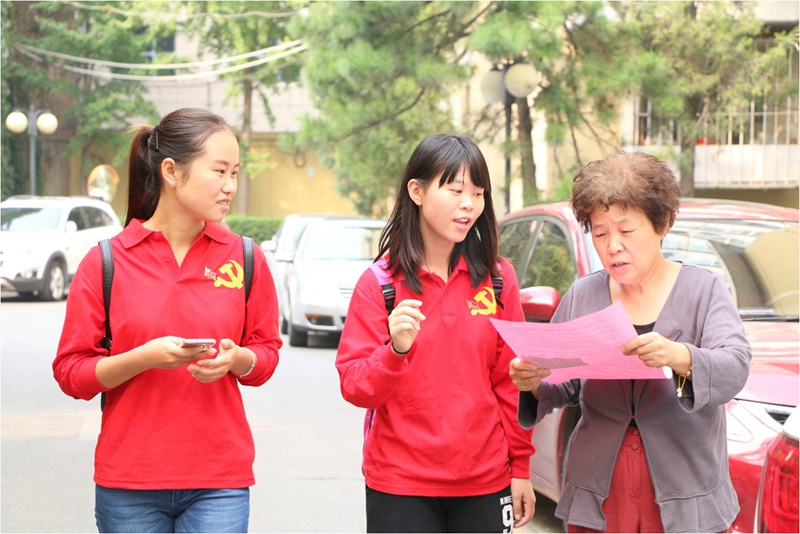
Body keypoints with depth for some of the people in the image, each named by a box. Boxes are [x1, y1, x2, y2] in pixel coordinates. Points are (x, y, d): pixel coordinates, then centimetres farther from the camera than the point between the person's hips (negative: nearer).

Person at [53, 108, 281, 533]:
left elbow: (266, 351, 12)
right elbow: (71, 372, -1)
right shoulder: (106, 262, -1)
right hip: (129, 484, -1)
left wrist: (236, 358, -11)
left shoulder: (244, 259, 5)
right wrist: (144, 358, -18)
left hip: (219, 482, 1)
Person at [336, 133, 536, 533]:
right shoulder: (379, 283, -2)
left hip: (484, 484, 2)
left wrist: (520, 469, 6)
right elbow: (355, 389, -6)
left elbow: (511, 383, 8)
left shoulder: (497, 278, 4)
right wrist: (396, 350, -23)